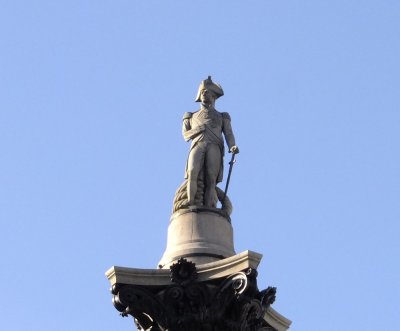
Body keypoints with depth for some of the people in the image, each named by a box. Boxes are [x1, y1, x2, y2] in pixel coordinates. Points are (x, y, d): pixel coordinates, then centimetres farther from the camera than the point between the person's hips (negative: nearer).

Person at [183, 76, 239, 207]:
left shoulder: (222, 117, 29)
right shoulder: (192, 117, 33)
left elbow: (228, 135, 12)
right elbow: (186, 135, 17)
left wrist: (233, 147, -10)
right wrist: (201, 129, -1)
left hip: (214, 148, 0)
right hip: (197, 146, 1)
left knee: (210, 181, -23)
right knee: (193, 173, -29)